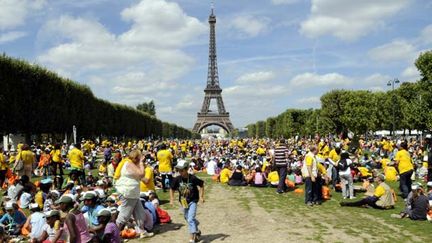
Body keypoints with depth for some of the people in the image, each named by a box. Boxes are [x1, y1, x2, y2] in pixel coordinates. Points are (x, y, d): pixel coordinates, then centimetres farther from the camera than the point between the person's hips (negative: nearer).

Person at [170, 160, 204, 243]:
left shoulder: (193, 178, -19)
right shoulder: (177, 179, -11)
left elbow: (201, 185, -4)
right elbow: (172, 189, 4)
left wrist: (201, 197, -7)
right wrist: (171, 199, -3)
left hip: (192, 201, -5)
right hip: (183, 202, 5)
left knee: (190, 219, -16)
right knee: (188, 219, 19)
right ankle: (197, 231, 46)